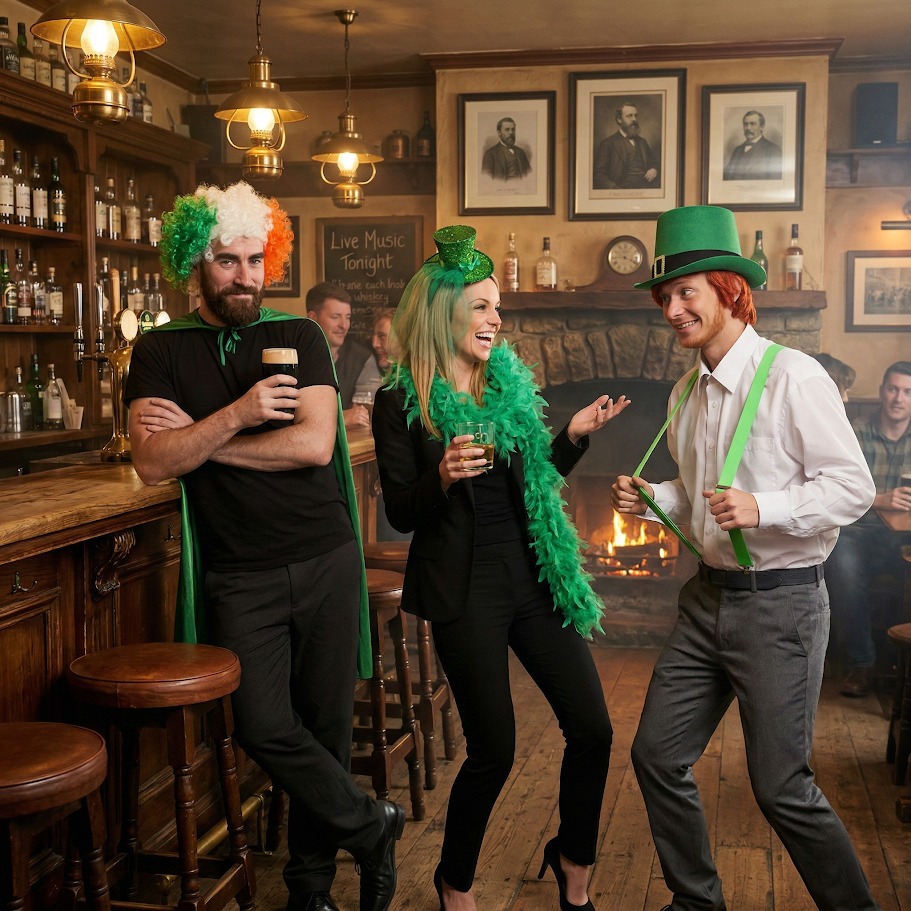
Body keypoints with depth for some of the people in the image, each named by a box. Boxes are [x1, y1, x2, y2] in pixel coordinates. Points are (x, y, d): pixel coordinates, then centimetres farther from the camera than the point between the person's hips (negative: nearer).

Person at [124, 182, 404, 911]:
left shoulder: (299, 338, 4)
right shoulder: (161, 352, 5)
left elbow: (315, 442, -11)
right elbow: (152, 463, -8)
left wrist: (197, 438, -8)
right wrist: (235, 417, -20)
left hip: (326, 559, 0)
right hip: (240, 573, 0)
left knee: (326, 722, 5)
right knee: (265, 726, -10)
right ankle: (371, 826, 15)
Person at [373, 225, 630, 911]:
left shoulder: (511, 383, 9)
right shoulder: (402, 403, -6)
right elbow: (401, 514, -7)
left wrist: (575, 435, -1)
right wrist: (442, 477, -25)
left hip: (531, 572, 5)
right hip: (464, 588, -5)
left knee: (593, 730, 3)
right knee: (494, 751, 0)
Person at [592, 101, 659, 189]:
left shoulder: (642, 142, 25)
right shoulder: (607, 144, 6)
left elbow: (653, 163, 35)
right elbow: (599, 175, -2)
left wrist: (654, 169, 9)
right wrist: (615, 189, -19)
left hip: (646, 187, 6)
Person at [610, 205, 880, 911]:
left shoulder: (793, 377, -13)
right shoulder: (688, 392, 10)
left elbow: (854, 486, -16)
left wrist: (763, 508, -27)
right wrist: (650, 500, 2)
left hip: (779, 605, -7)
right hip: (708, 598, 8)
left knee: (781, 787, -2)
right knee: (658, 756, 10)